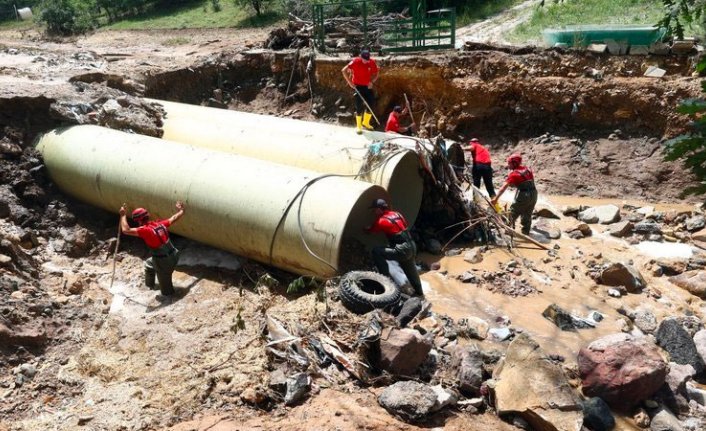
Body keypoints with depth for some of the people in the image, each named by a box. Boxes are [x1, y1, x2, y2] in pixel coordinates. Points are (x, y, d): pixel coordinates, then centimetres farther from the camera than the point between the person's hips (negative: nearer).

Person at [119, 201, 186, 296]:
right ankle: (149, 285, 57)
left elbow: (125, 230, -28)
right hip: (173, 256, 9)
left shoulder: (146, 230, -24)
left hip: (164, 263, -9)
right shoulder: (160, 224, -3)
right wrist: (180, 211, 32)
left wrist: (123, 215, -15)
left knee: (167, 292, 10)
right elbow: (173, 218, 13)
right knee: (148, 264, 36)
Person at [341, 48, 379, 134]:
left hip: (367, 86, 4)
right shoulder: (355, 62, -16)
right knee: (359, 106, -6)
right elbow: (344, 71, -17)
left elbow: (375, 75, 6)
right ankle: (358, 126, 8)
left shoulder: (372, 63, -6)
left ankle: (365, 122, 28)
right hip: (357, 87, -4)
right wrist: (350, 82, -19)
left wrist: (372, 81, -14)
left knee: (371, 104, 5)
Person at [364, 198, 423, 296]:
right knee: (410, 269, 28)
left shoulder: (381, 221, -10)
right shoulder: (397, 214, 11)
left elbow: (370, 230, 8)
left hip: (402, 250, -8)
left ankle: (386, 277, -3)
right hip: (412, 247, 8)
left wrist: (364, 229, 29)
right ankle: (419, 291, 48)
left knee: (376, 251, -8)